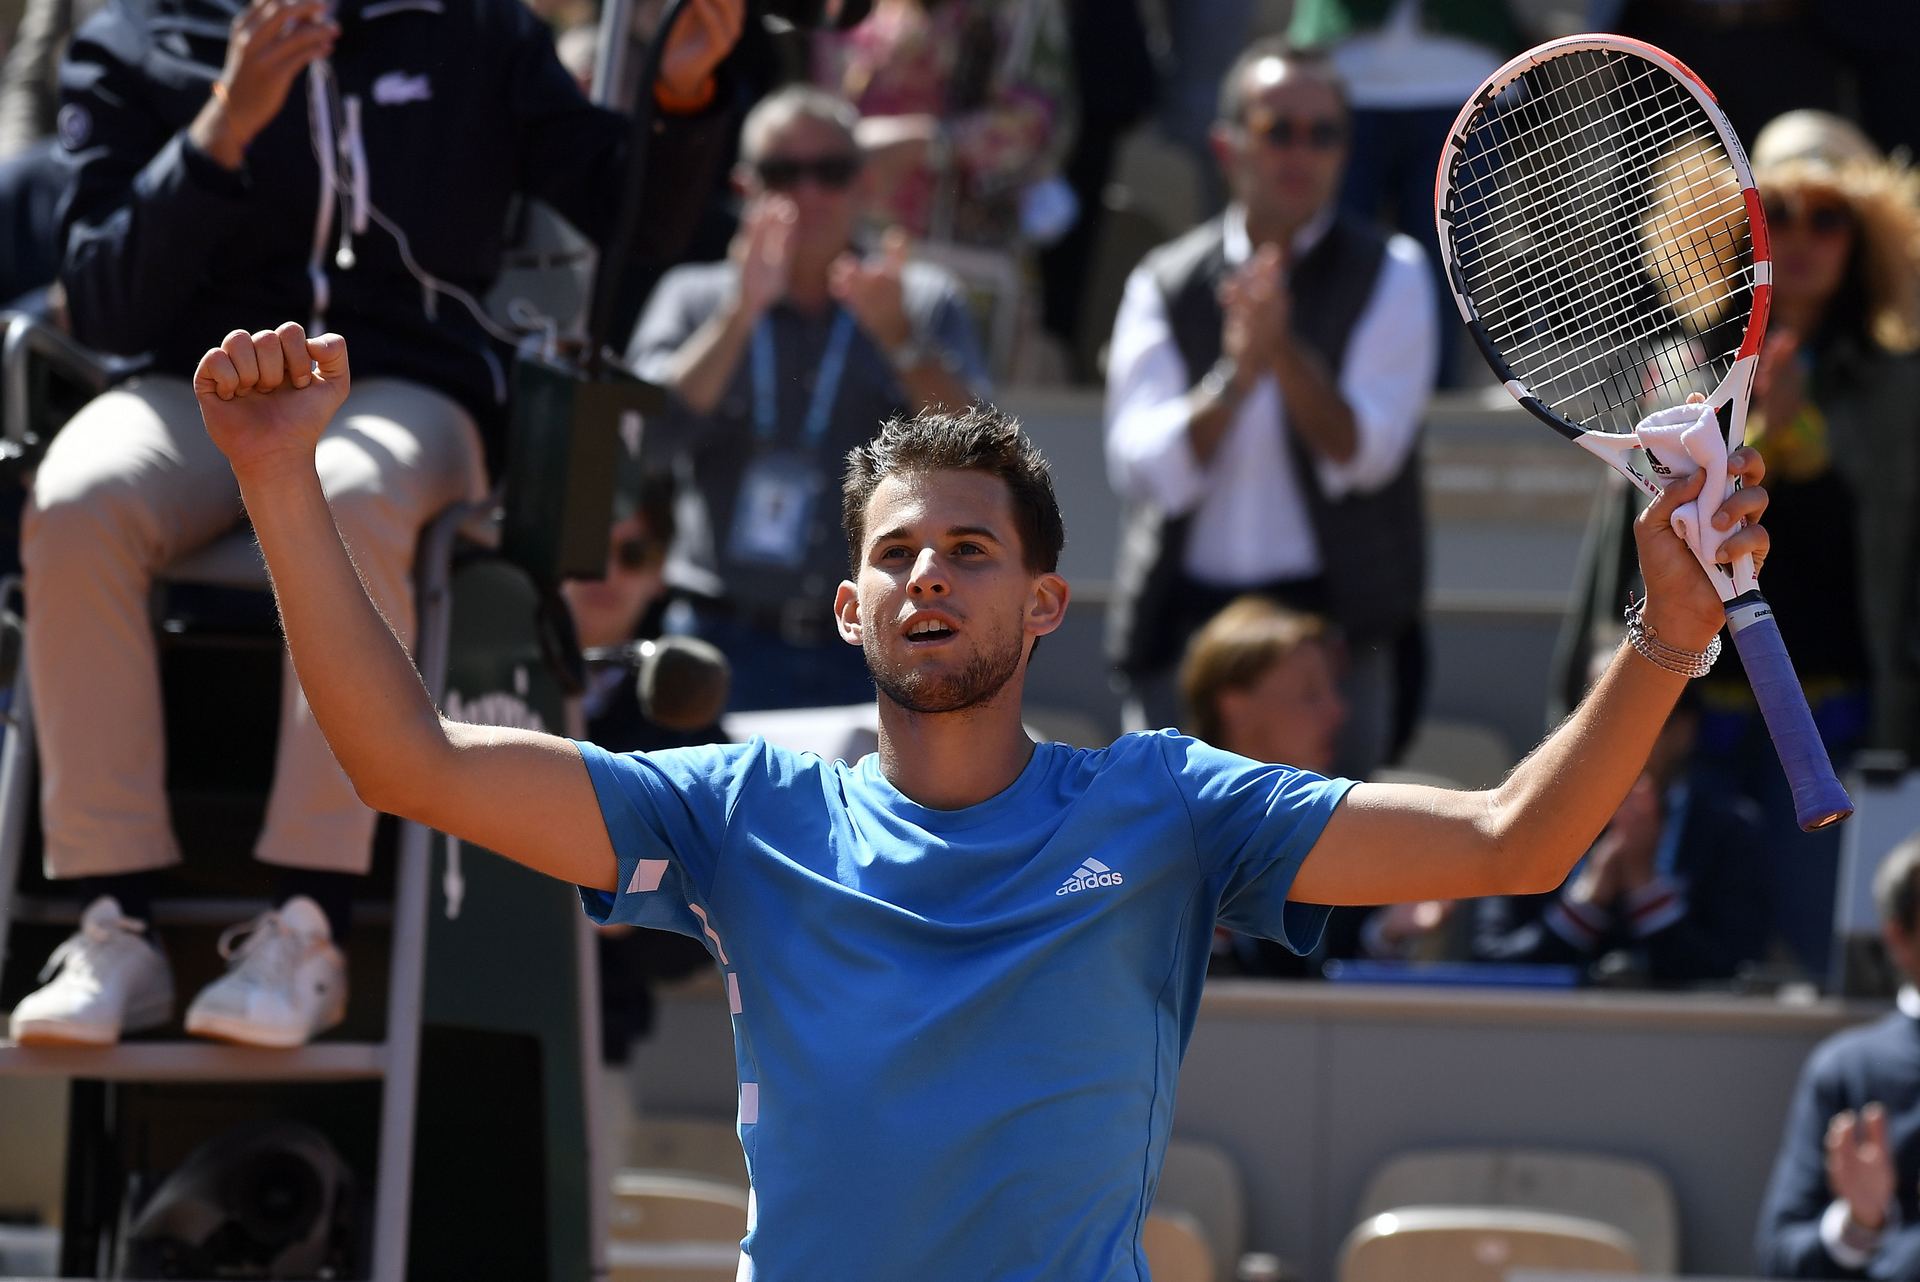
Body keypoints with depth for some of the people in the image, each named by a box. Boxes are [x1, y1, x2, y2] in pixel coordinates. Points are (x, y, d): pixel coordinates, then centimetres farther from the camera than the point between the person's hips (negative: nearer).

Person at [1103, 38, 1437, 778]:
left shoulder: (1389, 276, 4)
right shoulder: (1164, 286, 8)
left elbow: (1362, 453, -8)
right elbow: (1144, 472, -3)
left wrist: (1284, 352, -24)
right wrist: (1236, 374, -19)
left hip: (1331, 623, -2)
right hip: (1183, 620, 2)